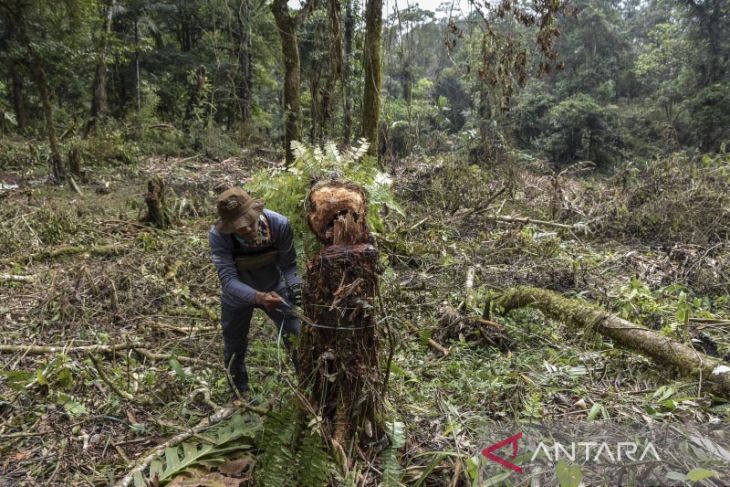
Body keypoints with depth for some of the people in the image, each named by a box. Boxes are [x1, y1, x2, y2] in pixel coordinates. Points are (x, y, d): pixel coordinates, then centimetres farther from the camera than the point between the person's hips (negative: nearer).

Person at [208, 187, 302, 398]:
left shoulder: (279, 224, -31)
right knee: (234, 349, 18)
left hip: (274, 287, 0)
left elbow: (289, 264, -18)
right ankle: (240, 396, 46)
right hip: (238, 294, 0)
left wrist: (295, 285, -38)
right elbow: (228, 279, -37)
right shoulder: (218, 236, -33)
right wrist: (258, 297, -53)